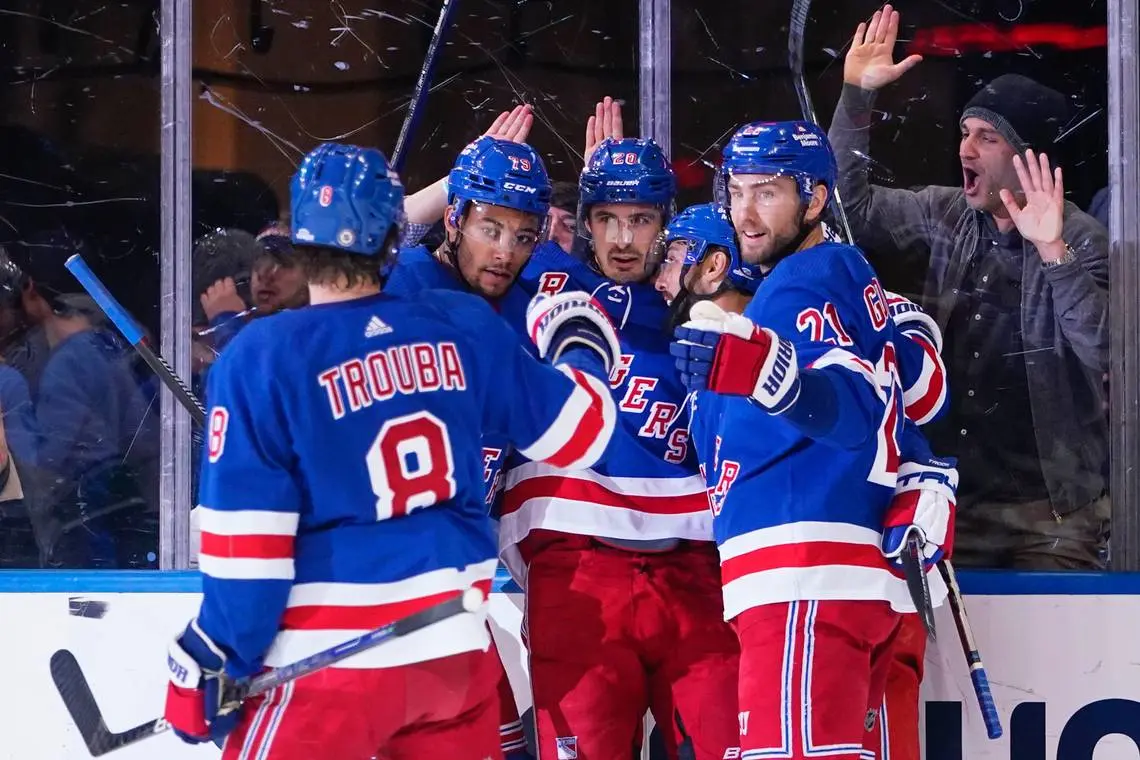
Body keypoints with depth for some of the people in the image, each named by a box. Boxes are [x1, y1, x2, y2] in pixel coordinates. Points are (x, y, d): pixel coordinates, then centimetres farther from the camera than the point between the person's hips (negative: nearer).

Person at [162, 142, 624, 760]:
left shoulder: (261, 357, -11)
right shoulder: (465, 327, 1)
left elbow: (247, 533, -12)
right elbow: (575, 432, 12)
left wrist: (215, 660, -3)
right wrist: (581, 345, 31)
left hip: (328, 661, -4)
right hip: (455, 647, 5)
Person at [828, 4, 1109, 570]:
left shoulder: (1082, 239, -9)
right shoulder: (945, 216, 6)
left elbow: (1104, 352, -20)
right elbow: (854, 206, 9)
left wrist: (1053, 251, -34)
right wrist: (856, 95, 0)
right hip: (953, 491, 4)